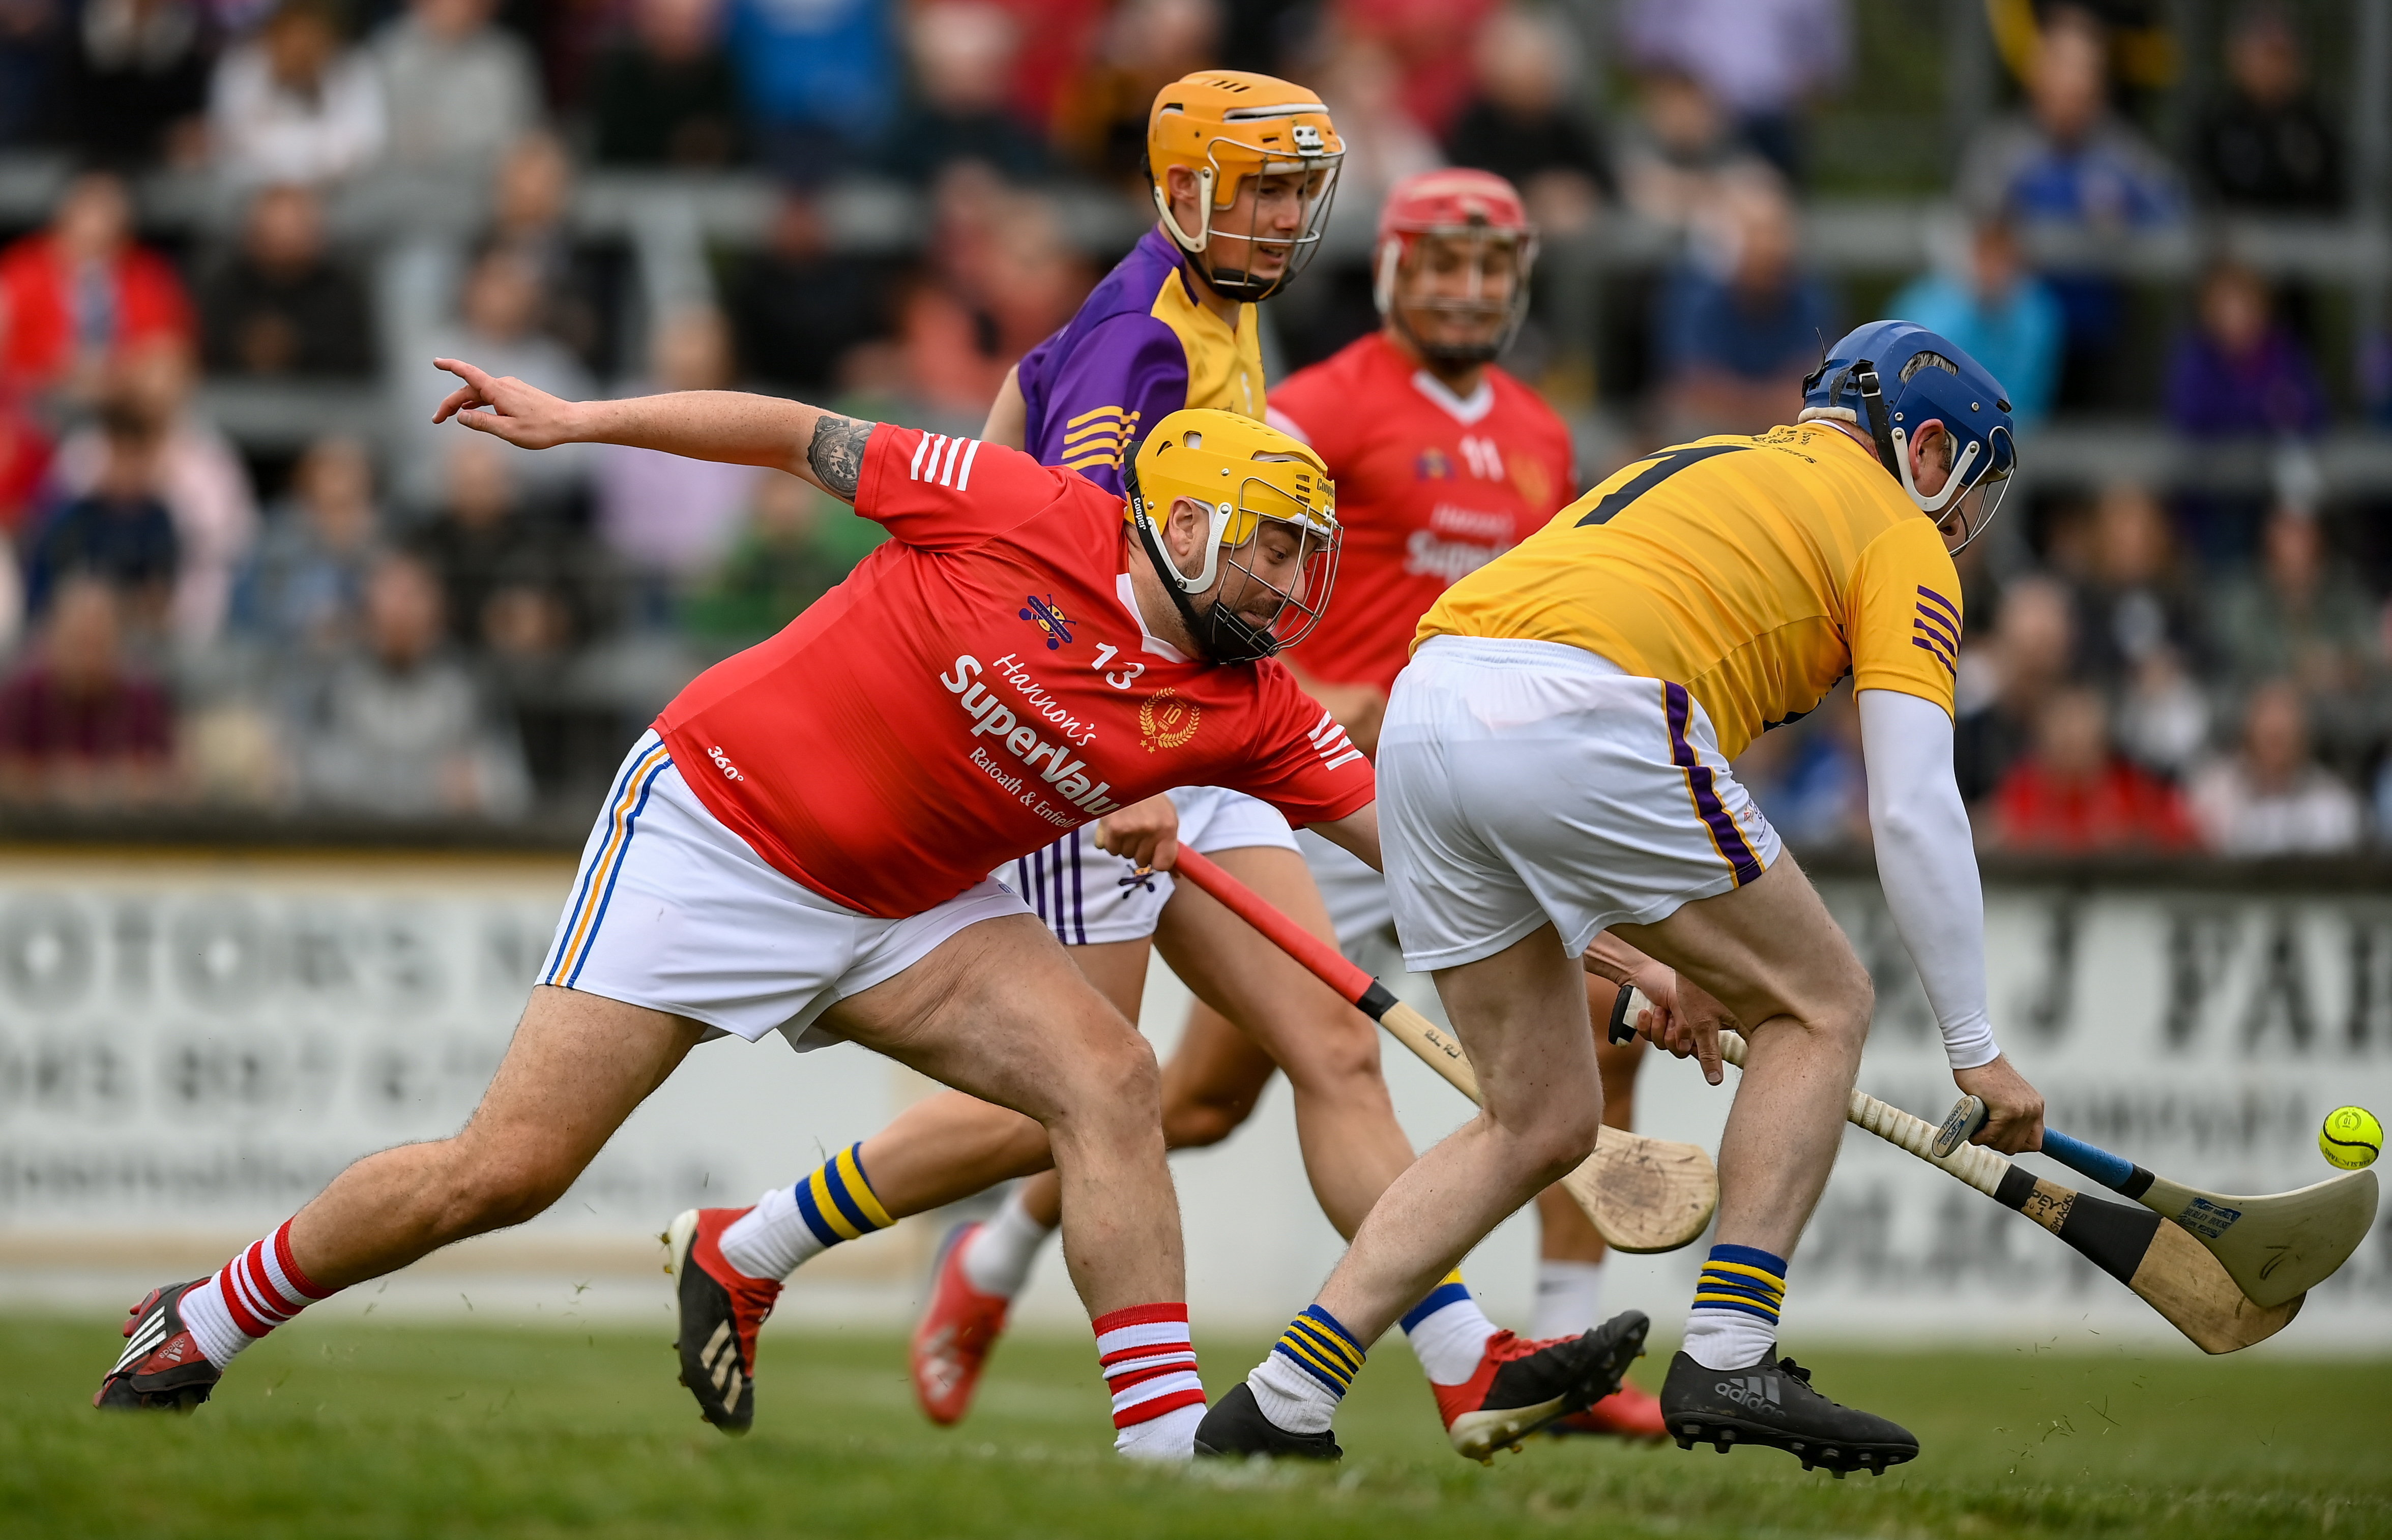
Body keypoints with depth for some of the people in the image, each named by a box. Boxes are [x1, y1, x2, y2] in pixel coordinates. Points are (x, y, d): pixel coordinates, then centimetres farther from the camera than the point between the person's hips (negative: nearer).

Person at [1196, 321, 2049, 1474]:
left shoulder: (1687, 473, 36)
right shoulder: (1895, 535, 14)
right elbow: (1915, 815, 5)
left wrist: (1650, 962, 43)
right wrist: (1975, 1050, 10)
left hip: (1425, 708, 7)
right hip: (1576, 723, -7)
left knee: (1542, 1123, 17)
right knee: (1820, 1004, 11)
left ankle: (1280, 1402, 9)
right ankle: (1727, 1359, 3)